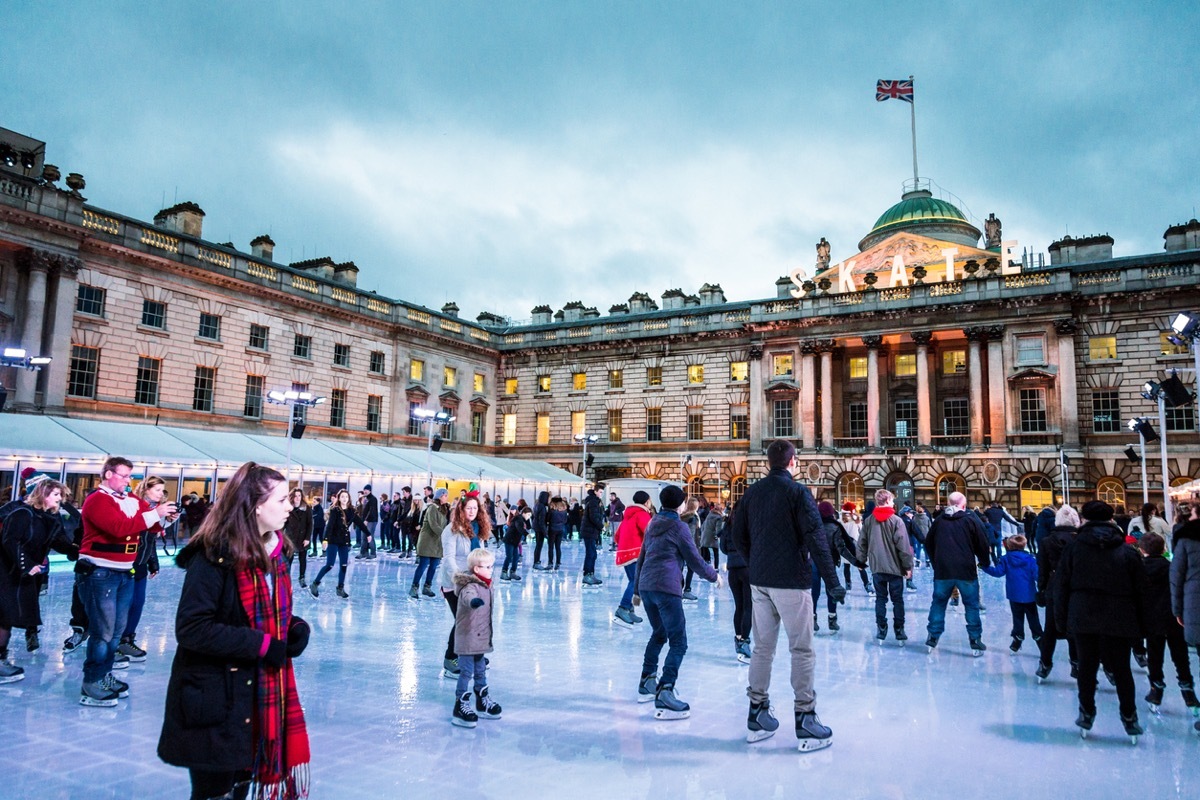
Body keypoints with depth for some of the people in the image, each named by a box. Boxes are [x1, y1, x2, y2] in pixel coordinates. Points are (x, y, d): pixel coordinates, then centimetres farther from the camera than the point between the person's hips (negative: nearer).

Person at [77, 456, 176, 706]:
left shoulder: (132, 501, 11)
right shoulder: (97, 500, -13)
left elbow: (151, 525, 12)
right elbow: (119, 527, -27)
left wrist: (164, 517, -9)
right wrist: (155, 514, -24)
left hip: (125, 573, 8)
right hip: (99, 573, -8)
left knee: (117, 629, 13)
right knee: (103, 631, -6)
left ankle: (105, 675, 24)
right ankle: (91, 684, 3)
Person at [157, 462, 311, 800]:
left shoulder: (274, 550, 4)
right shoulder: (215, 555, -20)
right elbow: (191, 628, -24)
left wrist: (295, 627, -4)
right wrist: (262, 644, -22)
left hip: (261, 691, 7)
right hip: (216, 698, -7)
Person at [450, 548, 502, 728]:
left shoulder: (485, 586, 8)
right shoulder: (471, 586, -22)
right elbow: (468, 596, -49)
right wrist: (473, 601, -72)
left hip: (480, 639, 9)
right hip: (467, 639, -9)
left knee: (480, 672, 21)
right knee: (466, 672, -2)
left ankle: (482, 701, 34)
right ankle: (460, 707, 8)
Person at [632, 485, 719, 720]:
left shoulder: (653, 525, 18)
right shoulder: (678, 527, -2)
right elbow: (695, 561, 0)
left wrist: (637, 589, 30)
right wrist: (714, 575, 18)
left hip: (646, 586, 8)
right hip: (666, 588, -8)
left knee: (658, 634, 25)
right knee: (678, 642, -6)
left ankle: (646, 682, 31)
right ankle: (664, 695, -16)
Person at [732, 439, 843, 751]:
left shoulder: (752, 493, 7)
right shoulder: (798, 492, -10)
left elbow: (738, 536, 11)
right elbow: (815, 539, -15)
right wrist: (832, 582, -12)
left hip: (759, 582, 6)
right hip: (792, 581, -5)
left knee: (762, 647, 13)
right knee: (801, 650, 3)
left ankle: (757, 716, 20)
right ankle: (805, 720, 7)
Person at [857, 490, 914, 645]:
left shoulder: (868, 520, 1)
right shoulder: (896, 520, -11)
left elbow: (862, 543, 4)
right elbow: (903, 546, -12)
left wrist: (861, 560, 15)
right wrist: (908, 566, -5)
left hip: (876, 567, 3)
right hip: (895, 567, -3)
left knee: (880, 599, 11)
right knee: (897, 600, 8)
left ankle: (881, 630, 10)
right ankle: (899, 632, 11)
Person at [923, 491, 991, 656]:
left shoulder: (939, 520, 5)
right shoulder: (971, 520, -4)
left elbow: (928, 544, 14)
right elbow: (983, 545, -3)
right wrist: (985, 563, 15)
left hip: (942, 571, 3)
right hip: (966, 571, -2)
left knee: (938, 603, 13)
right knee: (972, 606, 9)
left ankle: (932, 638, 15)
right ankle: (975, 642, 10)